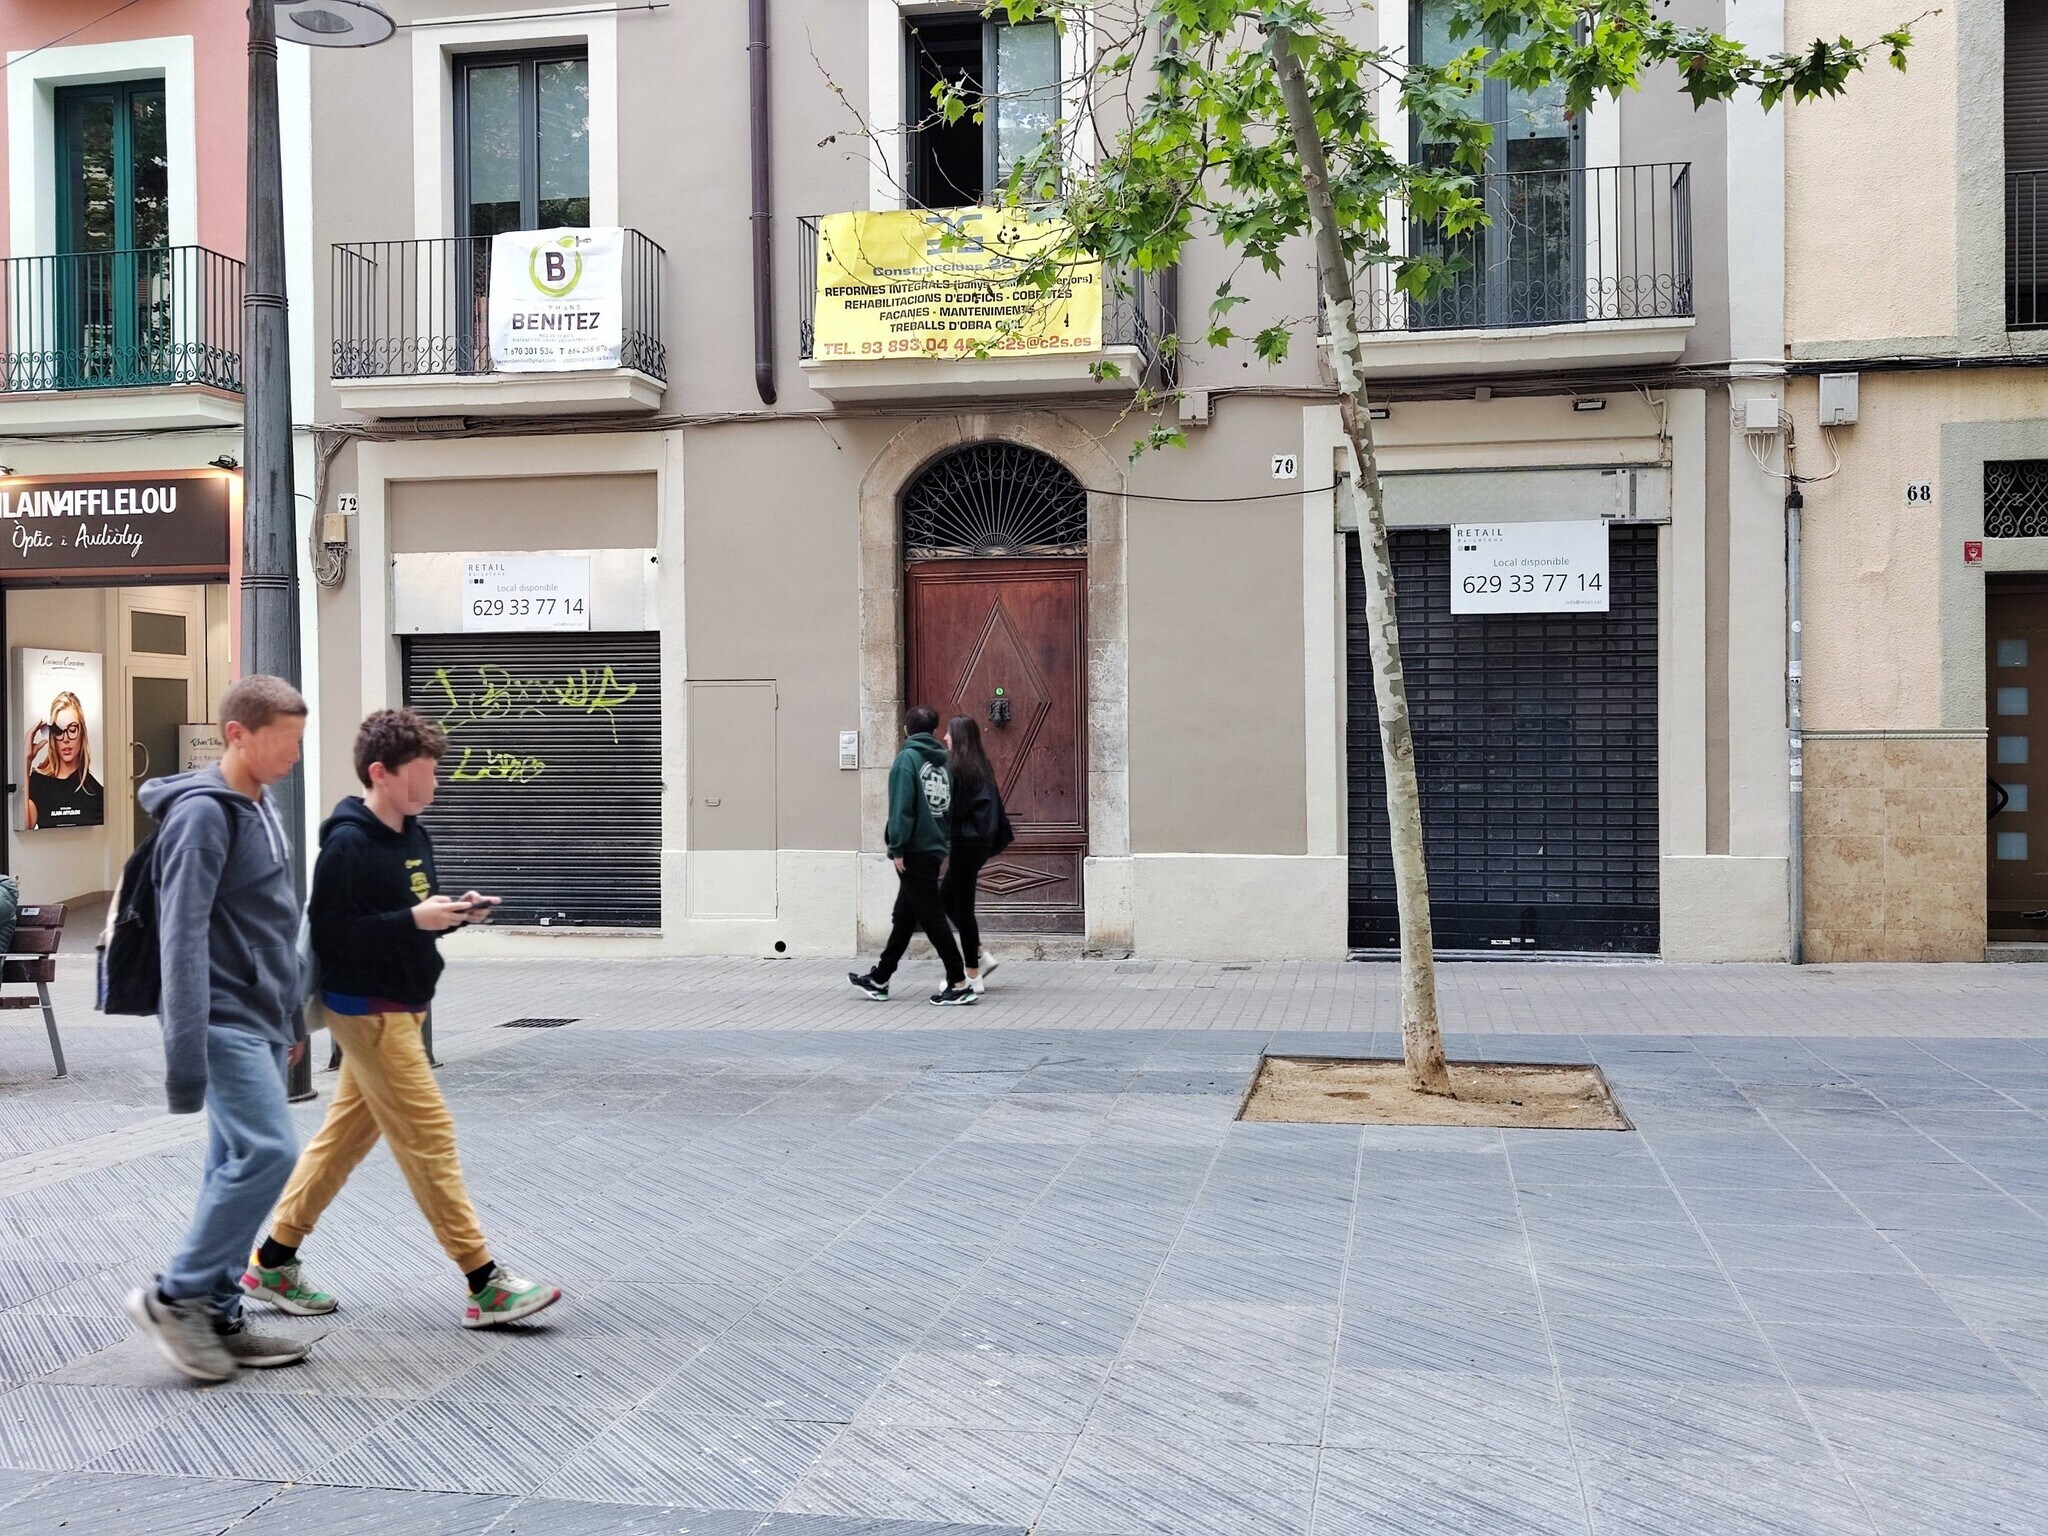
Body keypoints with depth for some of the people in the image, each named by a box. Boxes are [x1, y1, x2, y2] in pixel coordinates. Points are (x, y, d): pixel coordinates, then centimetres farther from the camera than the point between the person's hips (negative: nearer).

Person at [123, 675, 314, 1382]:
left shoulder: (262, 809, 14)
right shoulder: (202, 813, -14)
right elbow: (183, 938, -20)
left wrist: (291, 1019, 22)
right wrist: (186, 1052, -24)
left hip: (260, 1022, 9)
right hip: (225, 1020, -9)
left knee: (240, 1165, 9)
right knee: (268, 1150, -15)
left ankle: (217, 1316, 16)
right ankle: (174, 1296, -2)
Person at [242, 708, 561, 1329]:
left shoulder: (413, 833, 10)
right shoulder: (349, 842, -17)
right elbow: (329, 931, -20)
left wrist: (454, 912, -2)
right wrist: (413, 920, -25)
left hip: (400, 1007, 9)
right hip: (368, 1009, -9)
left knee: (347, 1132, 14)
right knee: (429, 1137, -7)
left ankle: (272, 1264, 26)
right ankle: (486, 1286, -3)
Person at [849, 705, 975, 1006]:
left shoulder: (908, 758, -9)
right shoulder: (943, 762, 11)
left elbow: (902, 807, -16)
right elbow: (950, 807, 12)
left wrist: (897, 849, -14)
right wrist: (944, 840, 16)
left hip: (914, 852, -8)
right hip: (935, 848, 8)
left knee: (931, 917, -4)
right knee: (904, 916, 15)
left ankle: (959, 984, -5)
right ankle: (879, 979, 25)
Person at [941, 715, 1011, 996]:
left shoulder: (956, 767, -14)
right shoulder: (982, 767, 11)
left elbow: (953, 809, -17)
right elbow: (995, 806, 14)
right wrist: (995, 843, 18)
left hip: (965, 843, -9)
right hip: (982, 842, 9)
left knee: (962, 907, 0)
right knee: (946, 897, 20)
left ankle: (974, 978, 6)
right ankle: (980, 957, 18)